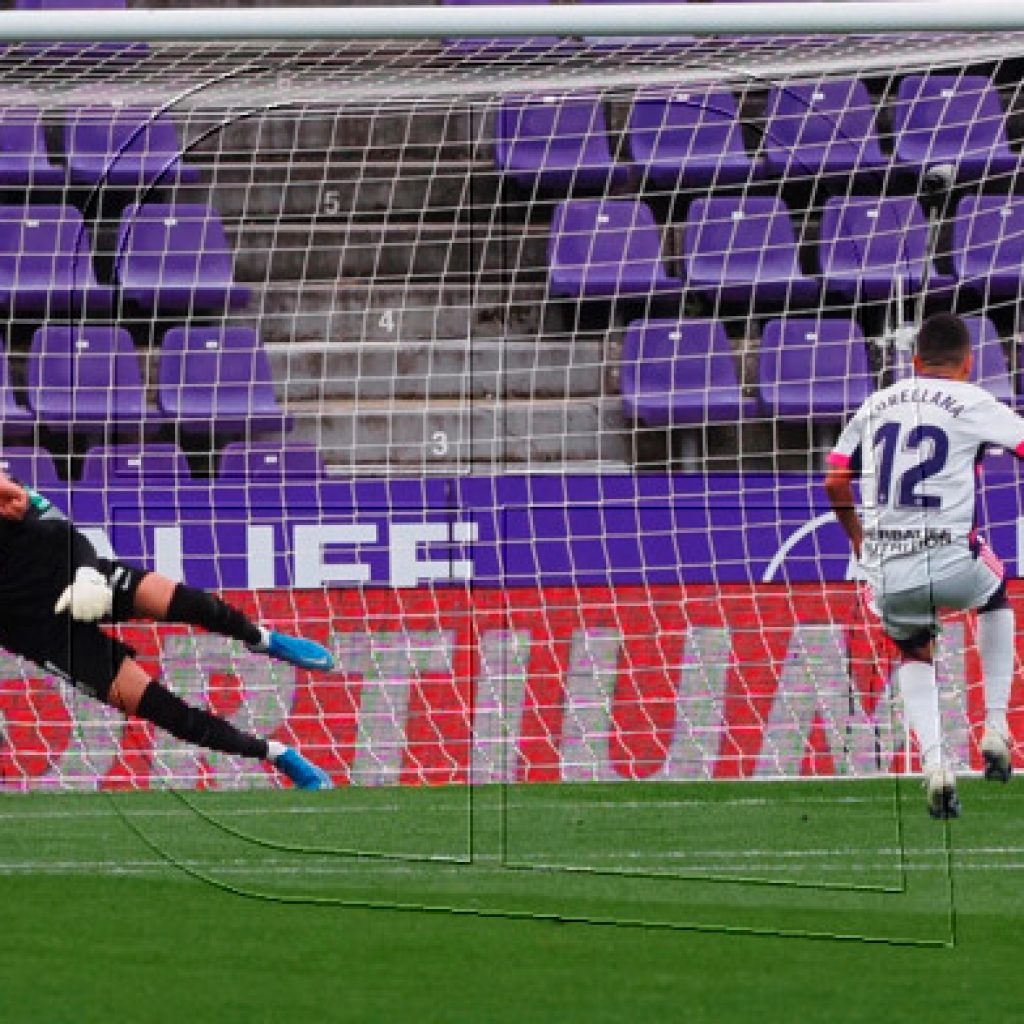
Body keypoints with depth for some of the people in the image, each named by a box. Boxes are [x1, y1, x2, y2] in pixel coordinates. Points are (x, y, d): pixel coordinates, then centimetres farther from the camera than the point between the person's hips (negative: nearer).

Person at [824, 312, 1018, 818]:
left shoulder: (876, 406, 14)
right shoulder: (973, 404, 1)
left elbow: (835, 482, 15)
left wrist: (858, 540, 31)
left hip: (887, 568, 3)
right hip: (950, 561, -3)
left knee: (914, 654, 28)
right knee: (996, 596, 31)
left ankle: (934, 762, 4)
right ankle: (995, 728, 22)